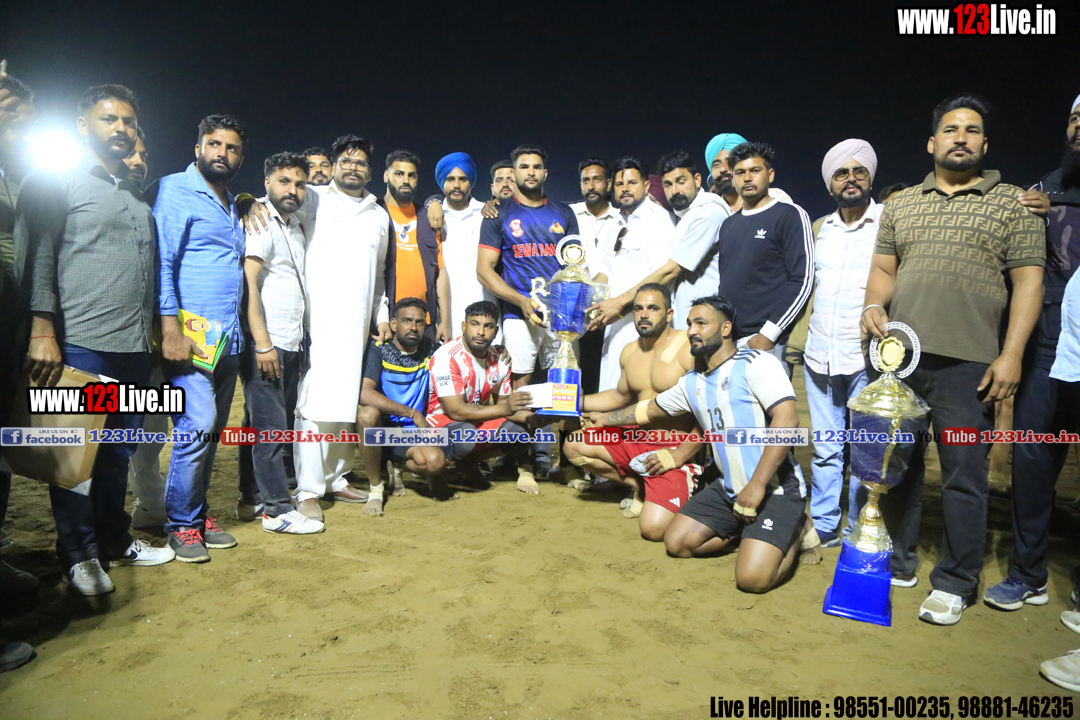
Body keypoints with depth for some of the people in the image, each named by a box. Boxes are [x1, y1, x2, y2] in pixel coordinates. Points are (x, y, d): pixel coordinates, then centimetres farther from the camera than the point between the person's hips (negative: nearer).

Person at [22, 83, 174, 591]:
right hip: (81, 345, -6)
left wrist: (154, 331, 15)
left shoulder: (138, 195, 20)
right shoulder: (55, 183, 1)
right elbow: (37, 258, -9)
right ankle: (78, 555, 15)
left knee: (119, 452, 13)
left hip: (134, 347, 6)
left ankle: (114, 540, 26)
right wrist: (43, 331, -18)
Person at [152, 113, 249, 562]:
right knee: (197, 427, -11)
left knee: (211, 431, 11)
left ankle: (198, 514, 23)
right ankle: (182, 524, 5)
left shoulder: (231, 205, 21)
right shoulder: (173, 191, -2)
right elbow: (162, 262, -12)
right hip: (191, 337, -7)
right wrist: (170, 328, -18)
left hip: (228, 339, 8)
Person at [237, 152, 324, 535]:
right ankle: (278, 509, 2)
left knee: (265, 423, 14)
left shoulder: (299, 227, 19)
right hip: (266, 344, -8)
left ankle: (253, 495, 24)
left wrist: (299, 342, 13)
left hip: (290, 344, 8)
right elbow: (249, 285, -15)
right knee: (270, 427, -4)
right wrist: (263, 344, -19)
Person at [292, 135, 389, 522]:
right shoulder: (314, 203, 5)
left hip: (357, 325, 5)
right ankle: (308, 490, -4)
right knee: (315, 404, -10)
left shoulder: (379, 216, 19)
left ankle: (336, 479, 19)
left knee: (346, 403, 7)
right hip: (317, 320, -4)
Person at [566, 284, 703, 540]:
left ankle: (686, 491, 12)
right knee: (574, 446, 0)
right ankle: (640, 488, 12)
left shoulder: (688, 350, -15)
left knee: (653, 528, -22)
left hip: (674, 449, -8)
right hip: (633, 440, 8)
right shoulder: (630, 352, 10)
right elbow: (621, 396, 26)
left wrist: (679, 455, -22)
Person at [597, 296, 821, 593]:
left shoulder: (756, 363, -12)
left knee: (752, 577, -22)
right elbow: (649, 411, 27)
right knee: (676, 542, 3)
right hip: (730, 490, 8)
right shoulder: (692, 383, 11)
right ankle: (748, 530, 18)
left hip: (776, 489, -7)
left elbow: (787, 419, -24)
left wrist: (757, 485, -26)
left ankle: (797, 529, 8)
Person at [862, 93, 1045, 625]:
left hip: (967, 362, -3)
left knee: (963, 476, 1)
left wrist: (1011, 355, -10)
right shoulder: (900, 203, 15)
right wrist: (874, 304, -8)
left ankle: (954, 585, 16)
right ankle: (898, 564, 26)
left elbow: (1028, 282, 0)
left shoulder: (1011, 203, 5)